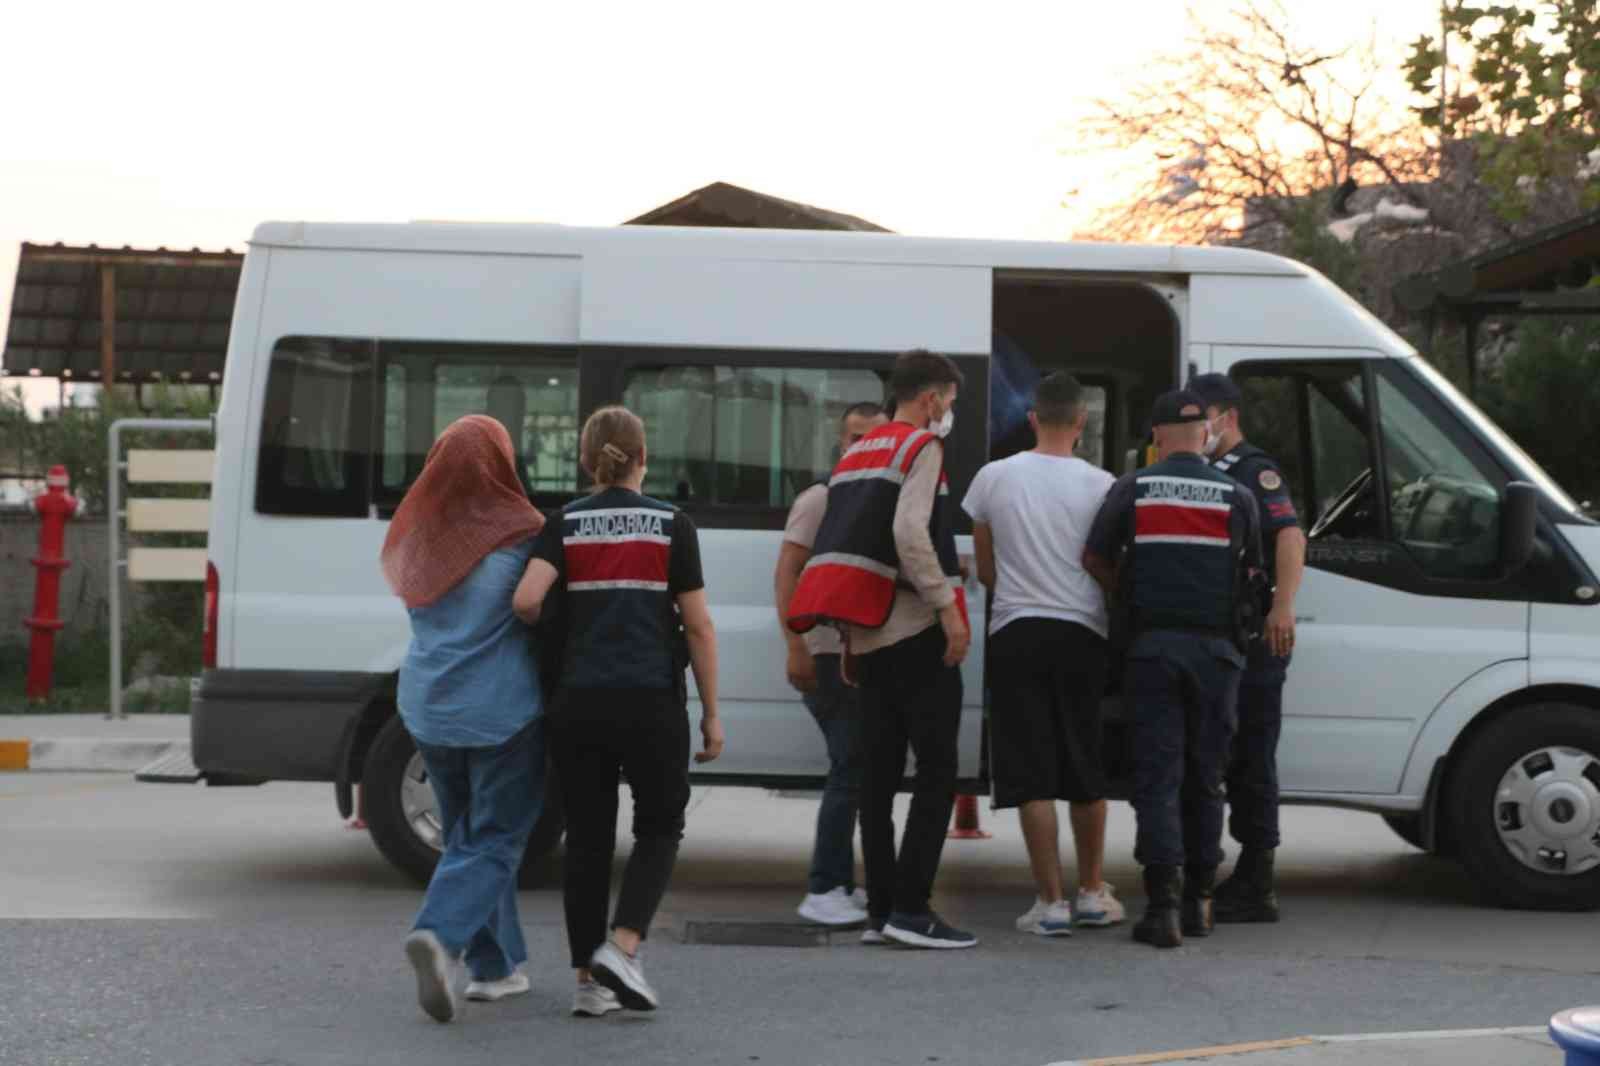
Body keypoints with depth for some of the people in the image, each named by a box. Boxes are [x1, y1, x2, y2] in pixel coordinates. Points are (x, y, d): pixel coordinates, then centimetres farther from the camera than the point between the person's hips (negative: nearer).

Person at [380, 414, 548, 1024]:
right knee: (496, 841, 2)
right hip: (502, 712, -6)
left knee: (465, 836, 17)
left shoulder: (418, 540, 5)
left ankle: (497, 968, 19)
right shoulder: (519, 539, -13)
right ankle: (442, 936, -21)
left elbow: (433, 618, 12)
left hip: (429, 710, 6)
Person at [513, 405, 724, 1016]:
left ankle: (589, 980, 11)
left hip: (578, 704, 2)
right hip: (651, 704, -2)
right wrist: (710, 712, 6)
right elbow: (697, 627, 0)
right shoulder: (670, 525, 1)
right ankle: (622, 948, -6)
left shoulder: (564, 525, 4)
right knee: (659, 828, 13)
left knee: (587, 837, 10)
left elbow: (526, 601, -11)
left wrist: (542, 631, 12)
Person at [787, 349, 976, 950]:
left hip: (868, 634, 8)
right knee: (937, 771, -7)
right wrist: (949, 607, -17)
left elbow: (837, 547, 18)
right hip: (916, 632, -8)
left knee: (879, 775, 8)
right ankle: (911, 910, -11)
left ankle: (880, 911, 9)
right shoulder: (922, 448, -5)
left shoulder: (856, 455, 20)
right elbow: (910, 533, -20)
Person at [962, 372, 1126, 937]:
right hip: (1083, 632, 0)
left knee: (1032, 775, 0)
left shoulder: (994, 477, 1)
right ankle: (1092, 893, 22)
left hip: (1016, 631, 0)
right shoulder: (1101, 485, -4)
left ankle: (1051, 902, -3)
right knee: (1089, 773, 14)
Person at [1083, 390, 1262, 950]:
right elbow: (1251, 568, 11)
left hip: (1152, 645, -1)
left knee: (1157, 775, -2)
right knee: (1204, 776, 12)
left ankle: (1163, 901, -14)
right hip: (1216, 646, 1)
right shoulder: (1237, 497, 4)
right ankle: (1198, 898, 16)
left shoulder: (1131, 489, 2)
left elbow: (1095, 559, 7)